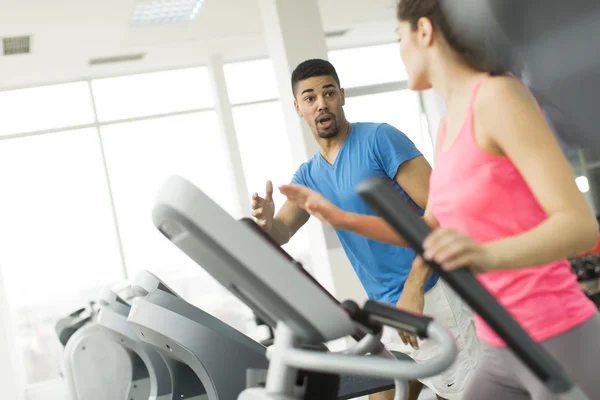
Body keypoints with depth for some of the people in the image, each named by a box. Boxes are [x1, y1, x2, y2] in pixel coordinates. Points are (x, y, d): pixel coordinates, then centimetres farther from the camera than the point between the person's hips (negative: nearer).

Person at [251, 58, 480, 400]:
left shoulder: (379, 139, -10)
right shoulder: (308, 176, 11)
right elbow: (280, 234, 0)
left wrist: (413, 287, -22)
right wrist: (266, 222, -24)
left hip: (429, 295, -6)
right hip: (385, 308, 7)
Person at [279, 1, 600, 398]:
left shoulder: (497, 96, -16)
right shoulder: (450, 126, 10)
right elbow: (430, 229, 20)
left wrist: (488, 255, -39)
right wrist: (341, 218, 14)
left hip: (557, 343, -8)